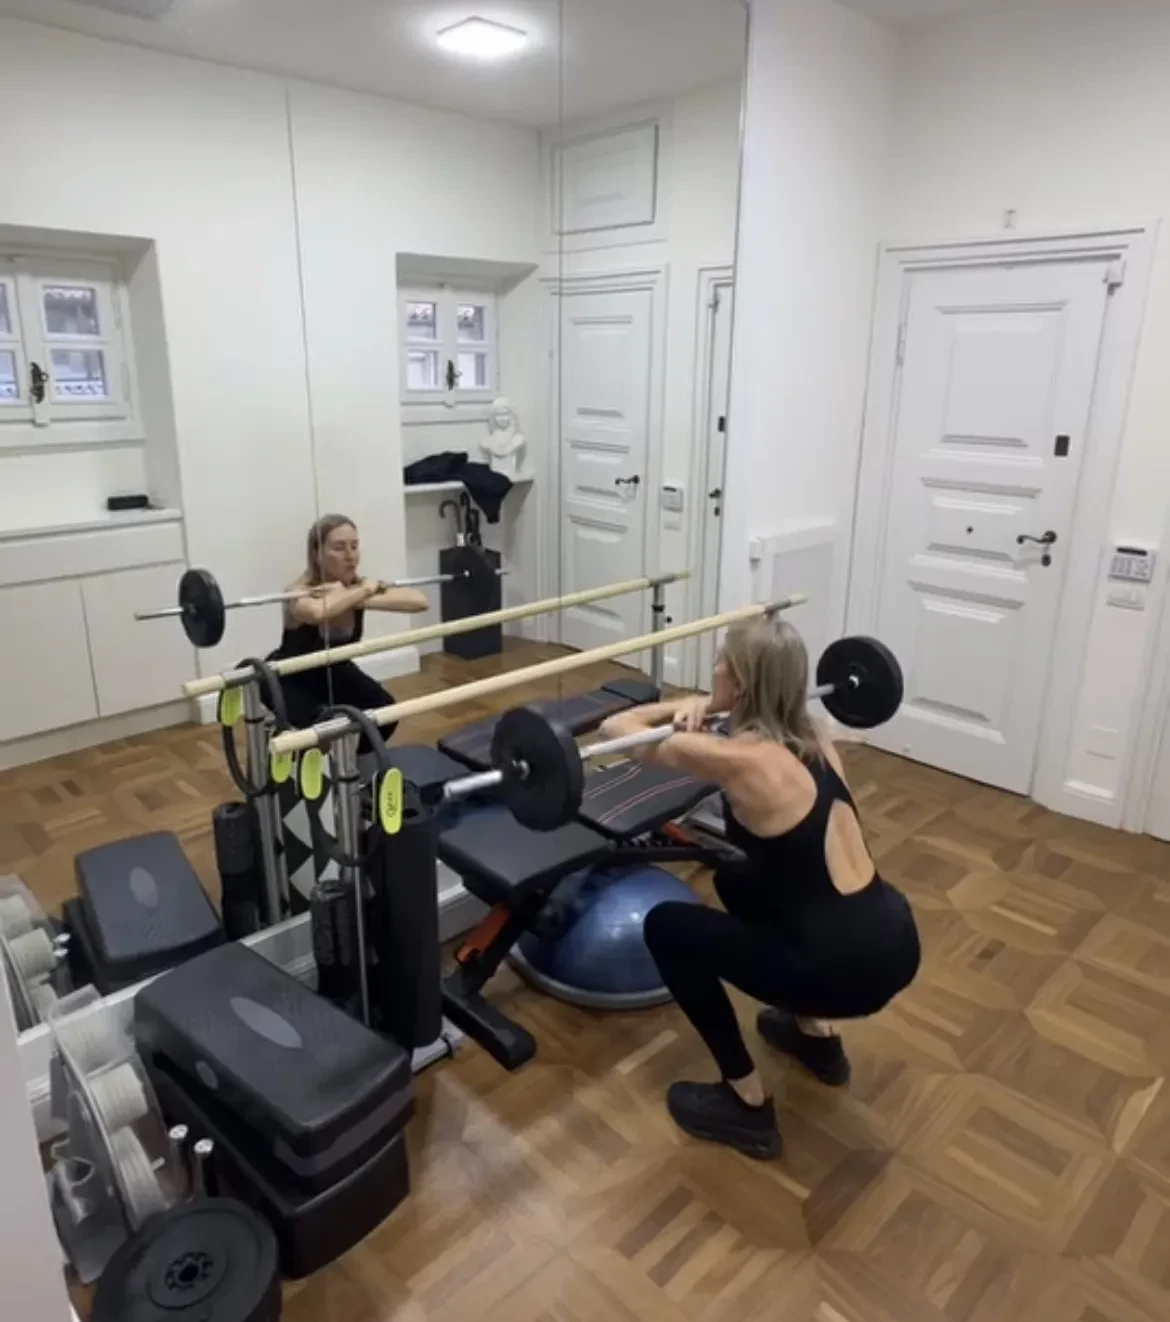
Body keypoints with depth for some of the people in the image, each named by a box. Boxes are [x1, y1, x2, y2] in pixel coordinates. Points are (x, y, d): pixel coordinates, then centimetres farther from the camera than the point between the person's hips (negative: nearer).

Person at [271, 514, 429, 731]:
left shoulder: (360, 585, -21)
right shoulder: (300, 592, -34)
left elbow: (420, 601, -37)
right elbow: (317, 612, -61)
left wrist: (360, 598, -46)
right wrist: (365, 591, -47)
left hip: (333, 670, 5)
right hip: (289, 678, -5)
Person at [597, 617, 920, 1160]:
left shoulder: (741, 759, -17)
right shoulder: (812, 737, 5)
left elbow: (616, 727, -8)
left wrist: (688, 707, 5)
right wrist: (706, 708, 14)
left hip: (848, 966, -8)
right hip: (895, 941, 8)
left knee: (667, 926, 5)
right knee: (737, 881, 28)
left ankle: (746, 1105, 12)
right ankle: (815, 1033, 37)